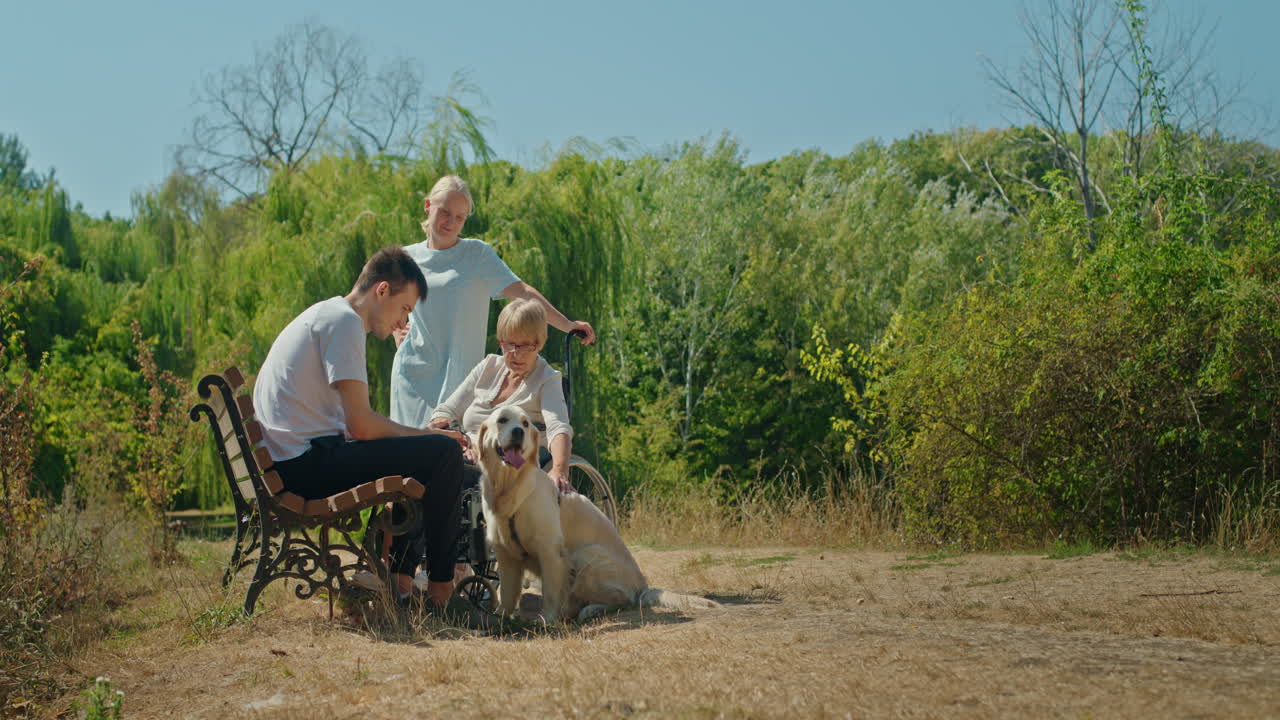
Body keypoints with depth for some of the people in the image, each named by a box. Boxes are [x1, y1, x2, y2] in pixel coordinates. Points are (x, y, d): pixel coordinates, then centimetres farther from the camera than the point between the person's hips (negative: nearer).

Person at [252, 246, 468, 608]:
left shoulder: (324, 315, 21)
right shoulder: (343, 320, -11)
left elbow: (355, 423, 19)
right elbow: (361, 426, -17)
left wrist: (419, 433, 9)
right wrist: (423, 434, -2)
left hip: (286, 464, 11)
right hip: (306, 461, -11)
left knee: (419, 453, 27)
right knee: (443, 452, -13)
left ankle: (401, 578, 20)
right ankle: (441, 584, -4)